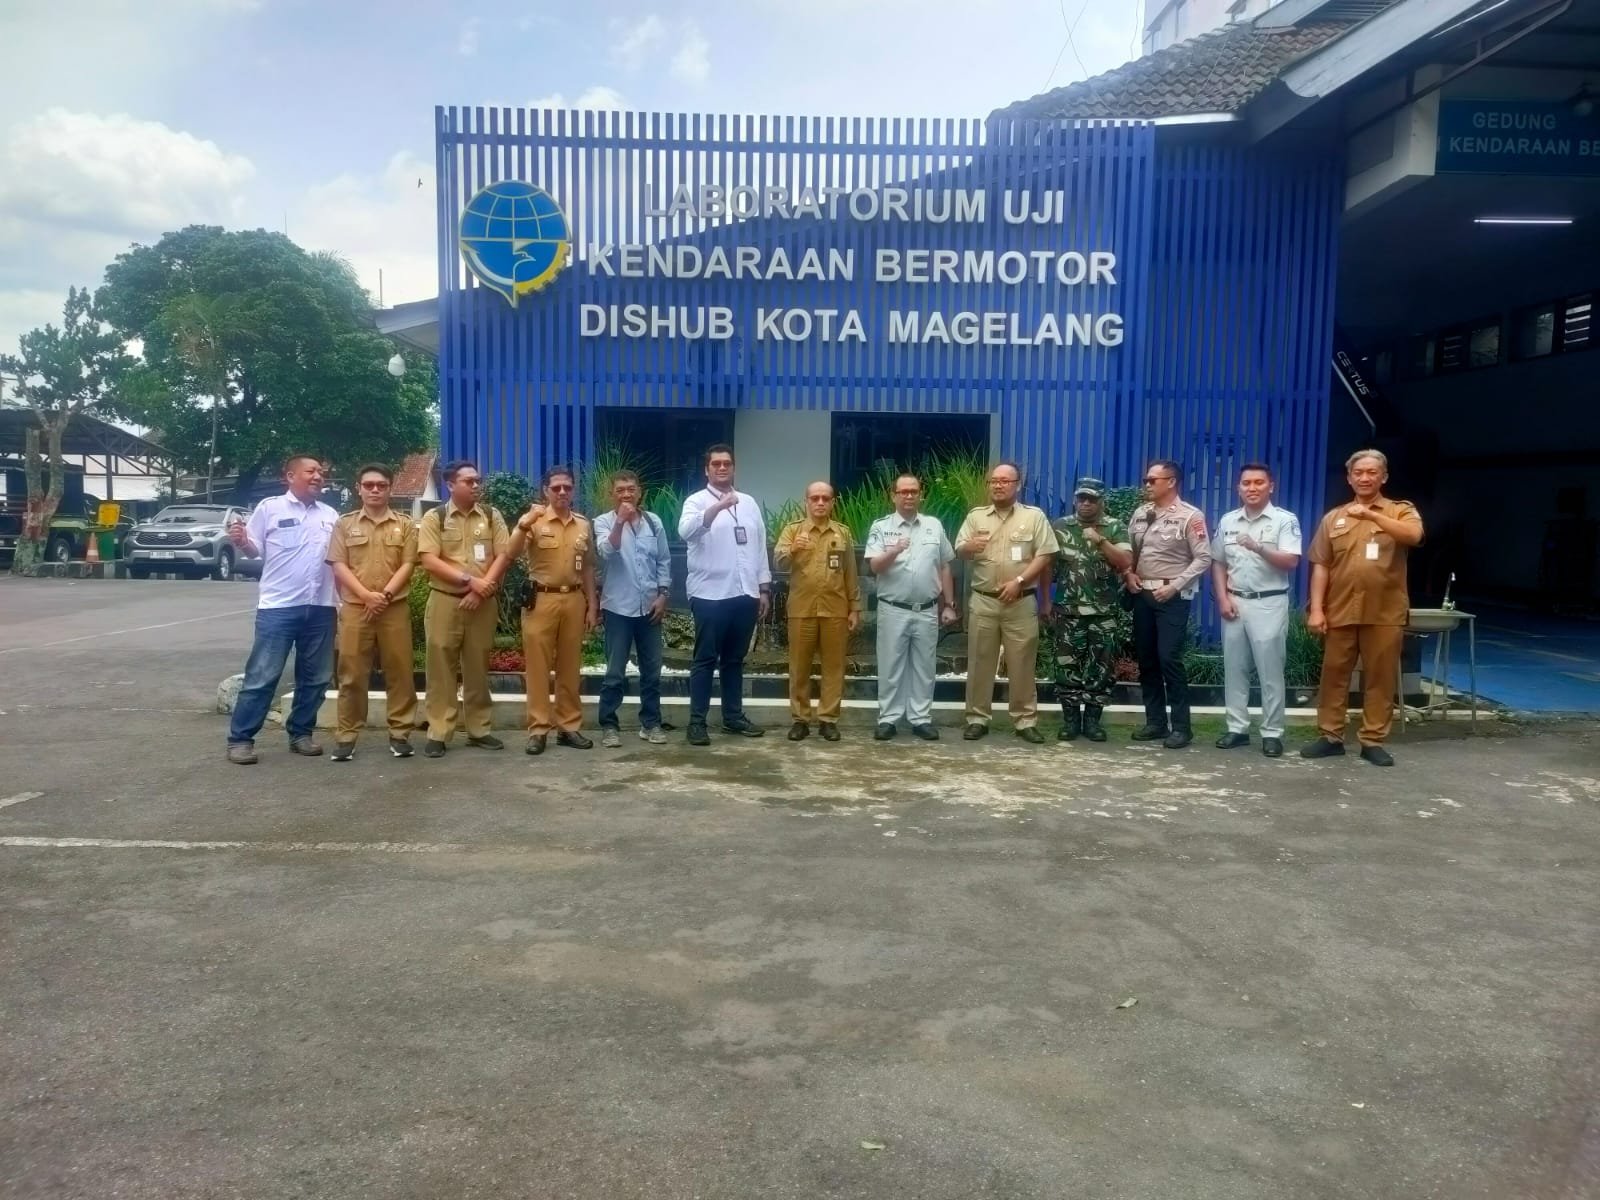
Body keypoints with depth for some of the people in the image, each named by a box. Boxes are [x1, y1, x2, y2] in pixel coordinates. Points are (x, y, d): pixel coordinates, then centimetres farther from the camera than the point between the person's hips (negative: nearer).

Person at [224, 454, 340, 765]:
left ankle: (301, 733, 23)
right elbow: (255, 551, 1)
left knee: (315, 678, 10)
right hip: (278, 607, -4)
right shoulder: (269, 508, 0)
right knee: (262, 676, -3)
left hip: (321, 608, 5)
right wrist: (240, 542, -21)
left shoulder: (330, 515, 13)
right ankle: (240, 738, 4)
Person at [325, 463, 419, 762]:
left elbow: (408, 565, 1)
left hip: (395, 608, 0)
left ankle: (399, 733, 9)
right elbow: (339, 566, 1)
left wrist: (385, 594, -12)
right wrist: (367, 595, -13)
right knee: (352, 673, 1)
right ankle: (346, 735, 8)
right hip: (355, 608, 0)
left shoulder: (405, 524, 8)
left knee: (399, 671, 1)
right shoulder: (345, 524, 9)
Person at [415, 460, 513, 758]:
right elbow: (428, 560, -10)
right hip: (444, 601, -2)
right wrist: (469, 580, -17)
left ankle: (478, 729, 18)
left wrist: (481, 589, -12)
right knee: (441, 668, 1)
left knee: (478, 668, 9)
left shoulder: (492, 515, 6)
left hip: (483, 603, 2)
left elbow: (504, 555, 0)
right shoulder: (434, 517, -1)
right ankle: (438, 733, 7)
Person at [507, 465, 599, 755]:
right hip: (541, 599, -3)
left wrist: (592, 606, 10)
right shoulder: (534, 521, -2)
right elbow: (511, 553, -17)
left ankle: (569, 726, 17)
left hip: (574, 600, 4)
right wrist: (525, 523, -32)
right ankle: (538, 729, 6)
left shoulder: (583, 525, 9)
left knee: (570, 666, 9)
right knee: (538, 665, 0)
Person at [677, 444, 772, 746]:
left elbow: (760, 547, 15)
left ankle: (734, 715, 23)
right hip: (710, 595, -5)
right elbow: (686, 531, -24)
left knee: (735, 659, 14)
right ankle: (697, 721, 4)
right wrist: (717, 507, -36)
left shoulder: (749, 503, 13)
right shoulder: (696, 502, -2)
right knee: (705, 660, 0)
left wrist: (764, 589, 11)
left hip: (744, 594, 5)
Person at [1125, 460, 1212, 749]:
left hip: (1173, 597, -6)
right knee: (1146, 660, 9)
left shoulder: (1190, 516, -7)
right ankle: (1156, 721, 19)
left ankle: (1181, 726, 1)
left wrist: (1174, 586, -16)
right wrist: (1128, 574, 0)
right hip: (1143, 595, 6)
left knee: (1169, 659, -9)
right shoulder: (1140, 514, 10)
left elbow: (1203, 558, -11)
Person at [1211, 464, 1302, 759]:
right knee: (1234, 668, 8)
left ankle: (1272, 732, 6)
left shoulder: (1285, 520, -4)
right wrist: (1223, 598, 1)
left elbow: (1291, 561, -14)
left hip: (1269, 604, -4)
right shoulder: (1227, 521, 9)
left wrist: (1259, 548, -27)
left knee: (1270, 671, -1)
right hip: (1234, 602, 4)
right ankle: (1237, 728, 16)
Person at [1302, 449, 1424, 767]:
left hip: (1385, 613, -2)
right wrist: (1316, 608, -1)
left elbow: (1414, 535, -18)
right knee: (1334, 675, 5)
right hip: (1340, 612, 2)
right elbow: (1321, 566, 7)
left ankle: (1373, 741, 11)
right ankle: (1330, 736, 14)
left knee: (1380, 678, 3)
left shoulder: (1401, 511, 5)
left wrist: (1372, 515, -29)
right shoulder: (1334, 518, 11)